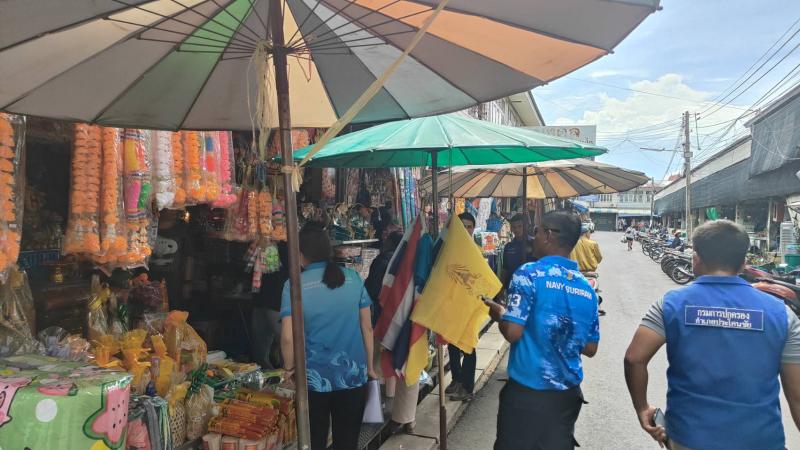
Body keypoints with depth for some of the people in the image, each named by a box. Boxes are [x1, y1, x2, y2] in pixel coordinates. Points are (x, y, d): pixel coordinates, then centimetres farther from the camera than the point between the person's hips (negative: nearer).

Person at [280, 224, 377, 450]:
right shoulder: (353, 278, -2)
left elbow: (287, 337, -14)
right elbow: (367, 326, 2)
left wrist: (289, 367, 4)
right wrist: (370, 365, 13)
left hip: (315, 377, -2)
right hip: (353, 374, 2)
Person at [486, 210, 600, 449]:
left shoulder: (529, 274, -15)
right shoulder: (587, 288, 3)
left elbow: (513, 332, -19)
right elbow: (590, 348, 9)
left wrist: (498, 312, 0)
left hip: (527, 391, -5)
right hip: (568, 393, 5)